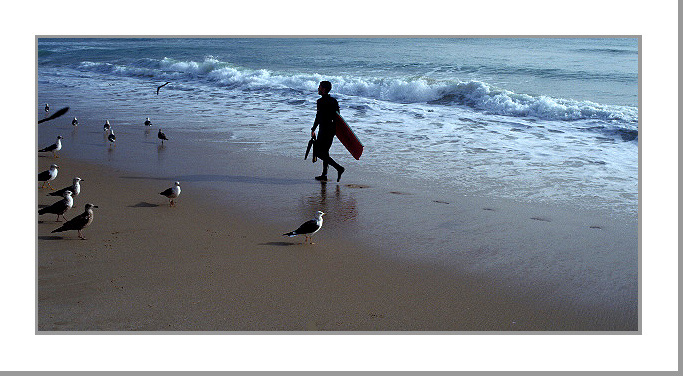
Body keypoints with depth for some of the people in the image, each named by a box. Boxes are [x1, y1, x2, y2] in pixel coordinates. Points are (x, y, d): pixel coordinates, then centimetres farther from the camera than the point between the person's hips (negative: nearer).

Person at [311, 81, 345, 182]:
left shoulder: (321, 101, -15)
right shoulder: (334, 101, 10)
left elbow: (319, 117, -17)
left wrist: (313, 130, -10)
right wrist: (335, 129, 21)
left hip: (324, 129, -9)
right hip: (332, 129, 9)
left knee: (319, 152, -3)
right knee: (324, 152, 16)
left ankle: (338, 168, -14)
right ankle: (324, 175, 19)